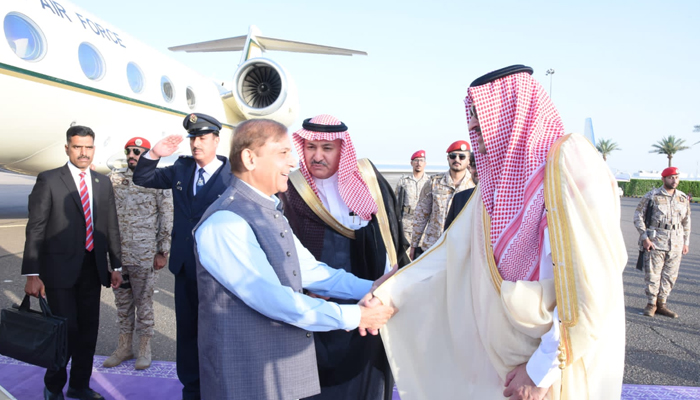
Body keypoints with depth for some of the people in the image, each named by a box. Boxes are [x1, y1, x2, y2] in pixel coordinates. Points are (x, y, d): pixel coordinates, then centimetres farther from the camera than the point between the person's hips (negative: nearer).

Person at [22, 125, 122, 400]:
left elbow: (111, 226, 11)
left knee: (88, 330, 11)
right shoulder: (48, 180, -4)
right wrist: (32, 274, -11)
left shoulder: (103, 182, 9)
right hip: (59, 268, -4)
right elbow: (35, 229, -7)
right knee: (66, 330, -1)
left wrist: (116, 265, 9)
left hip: (92, 267, 4)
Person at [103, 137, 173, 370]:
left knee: (144, 301, 6)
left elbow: (167, 218, -5)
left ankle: (144, 349, 19)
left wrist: (163, 252, -7)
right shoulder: (115, 178, 7)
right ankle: (124, 347, 27)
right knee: (122, 302, 14)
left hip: (144, 255, -4)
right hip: (117, 252, 4)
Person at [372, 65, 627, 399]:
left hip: (569, 356, -6)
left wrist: (545, 367, -18)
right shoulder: (497, 181, 4)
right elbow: (452, 250, 4)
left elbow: (594, 279, -22)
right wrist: (388, 294, -1)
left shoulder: (569, 159, -18)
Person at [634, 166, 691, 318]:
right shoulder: (652, 196, -4)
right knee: (653, 274, -2)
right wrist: (644, 238, -10)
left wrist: (686, 242, 13)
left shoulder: (683, 198, 10)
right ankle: (651, 304, 11)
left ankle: (661, 304, 18)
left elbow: (686, 221, 18)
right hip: (655, 241, -4)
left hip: (676, 242, 4)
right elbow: (638, 215, -4)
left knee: (670, 275, 7)